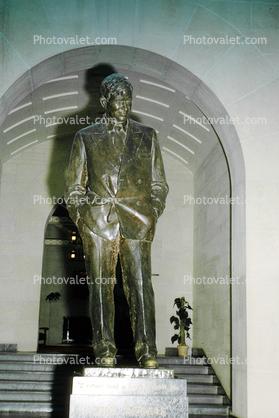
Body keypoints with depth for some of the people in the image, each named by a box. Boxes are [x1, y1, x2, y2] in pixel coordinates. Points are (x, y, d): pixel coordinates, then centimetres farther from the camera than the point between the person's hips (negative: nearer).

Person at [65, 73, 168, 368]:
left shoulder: (147, 136, 15)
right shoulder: (86, 138, 13)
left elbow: (159, 183, 16)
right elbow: (74, 185, 12)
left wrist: (153, 214, 1)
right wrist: (81, 218, 0)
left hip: (137, 221, 0)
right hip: (98, 221, 0)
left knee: (140, 284, -6)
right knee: (100, 286, 1)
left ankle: (146, 350, -1)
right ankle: (104, 349, 10)